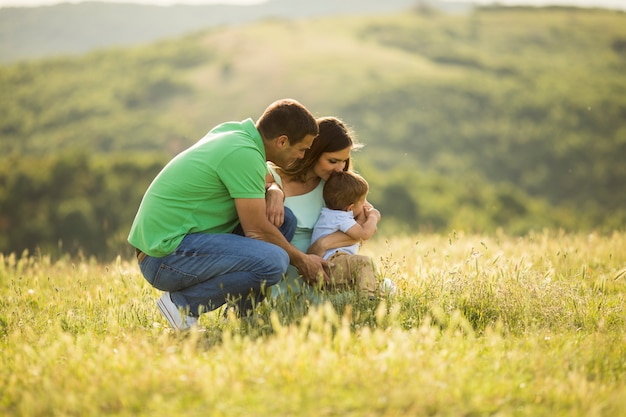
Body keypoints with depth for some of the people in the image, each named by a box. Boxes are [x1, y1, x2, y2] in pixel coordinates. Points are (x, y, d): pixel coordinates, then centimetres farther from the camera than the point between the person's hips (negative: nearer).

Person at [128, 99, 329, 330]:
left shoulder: (232, 131, 8)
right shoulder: (244, 153, -19)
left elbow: (264, 185, 24)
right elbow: (256, 231, -15)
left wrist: (274, 193, 0)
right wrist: (301, 260, 0)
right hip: (165, 256, -10)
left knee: (284, 220, 8)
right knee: (272, 261, -27)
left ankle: (244, 315, 9)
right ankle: (184, 303, -10)